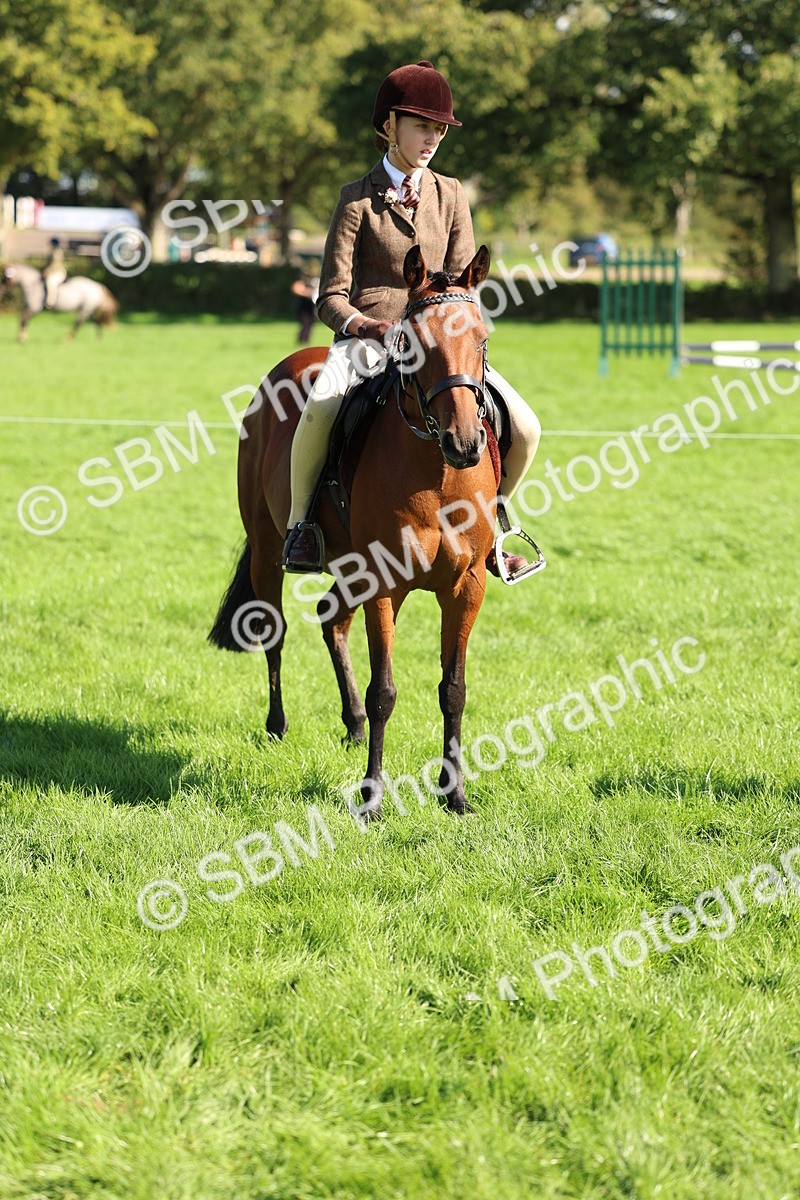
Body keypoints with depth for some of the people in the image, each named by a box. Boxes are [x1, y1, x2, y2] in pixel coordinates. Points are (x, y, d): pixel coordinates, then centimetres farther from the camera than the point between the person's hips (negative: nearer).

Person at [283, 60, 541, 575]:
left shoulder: (451, 195, 11)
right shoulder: (359, 199, 1)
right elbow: (332, 296, -2)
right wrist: (362, 325, -22)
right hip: (368, 338, -4)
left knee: (525, 429, -13)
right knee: (320, 410, -37)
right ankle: (299, 521, -15)